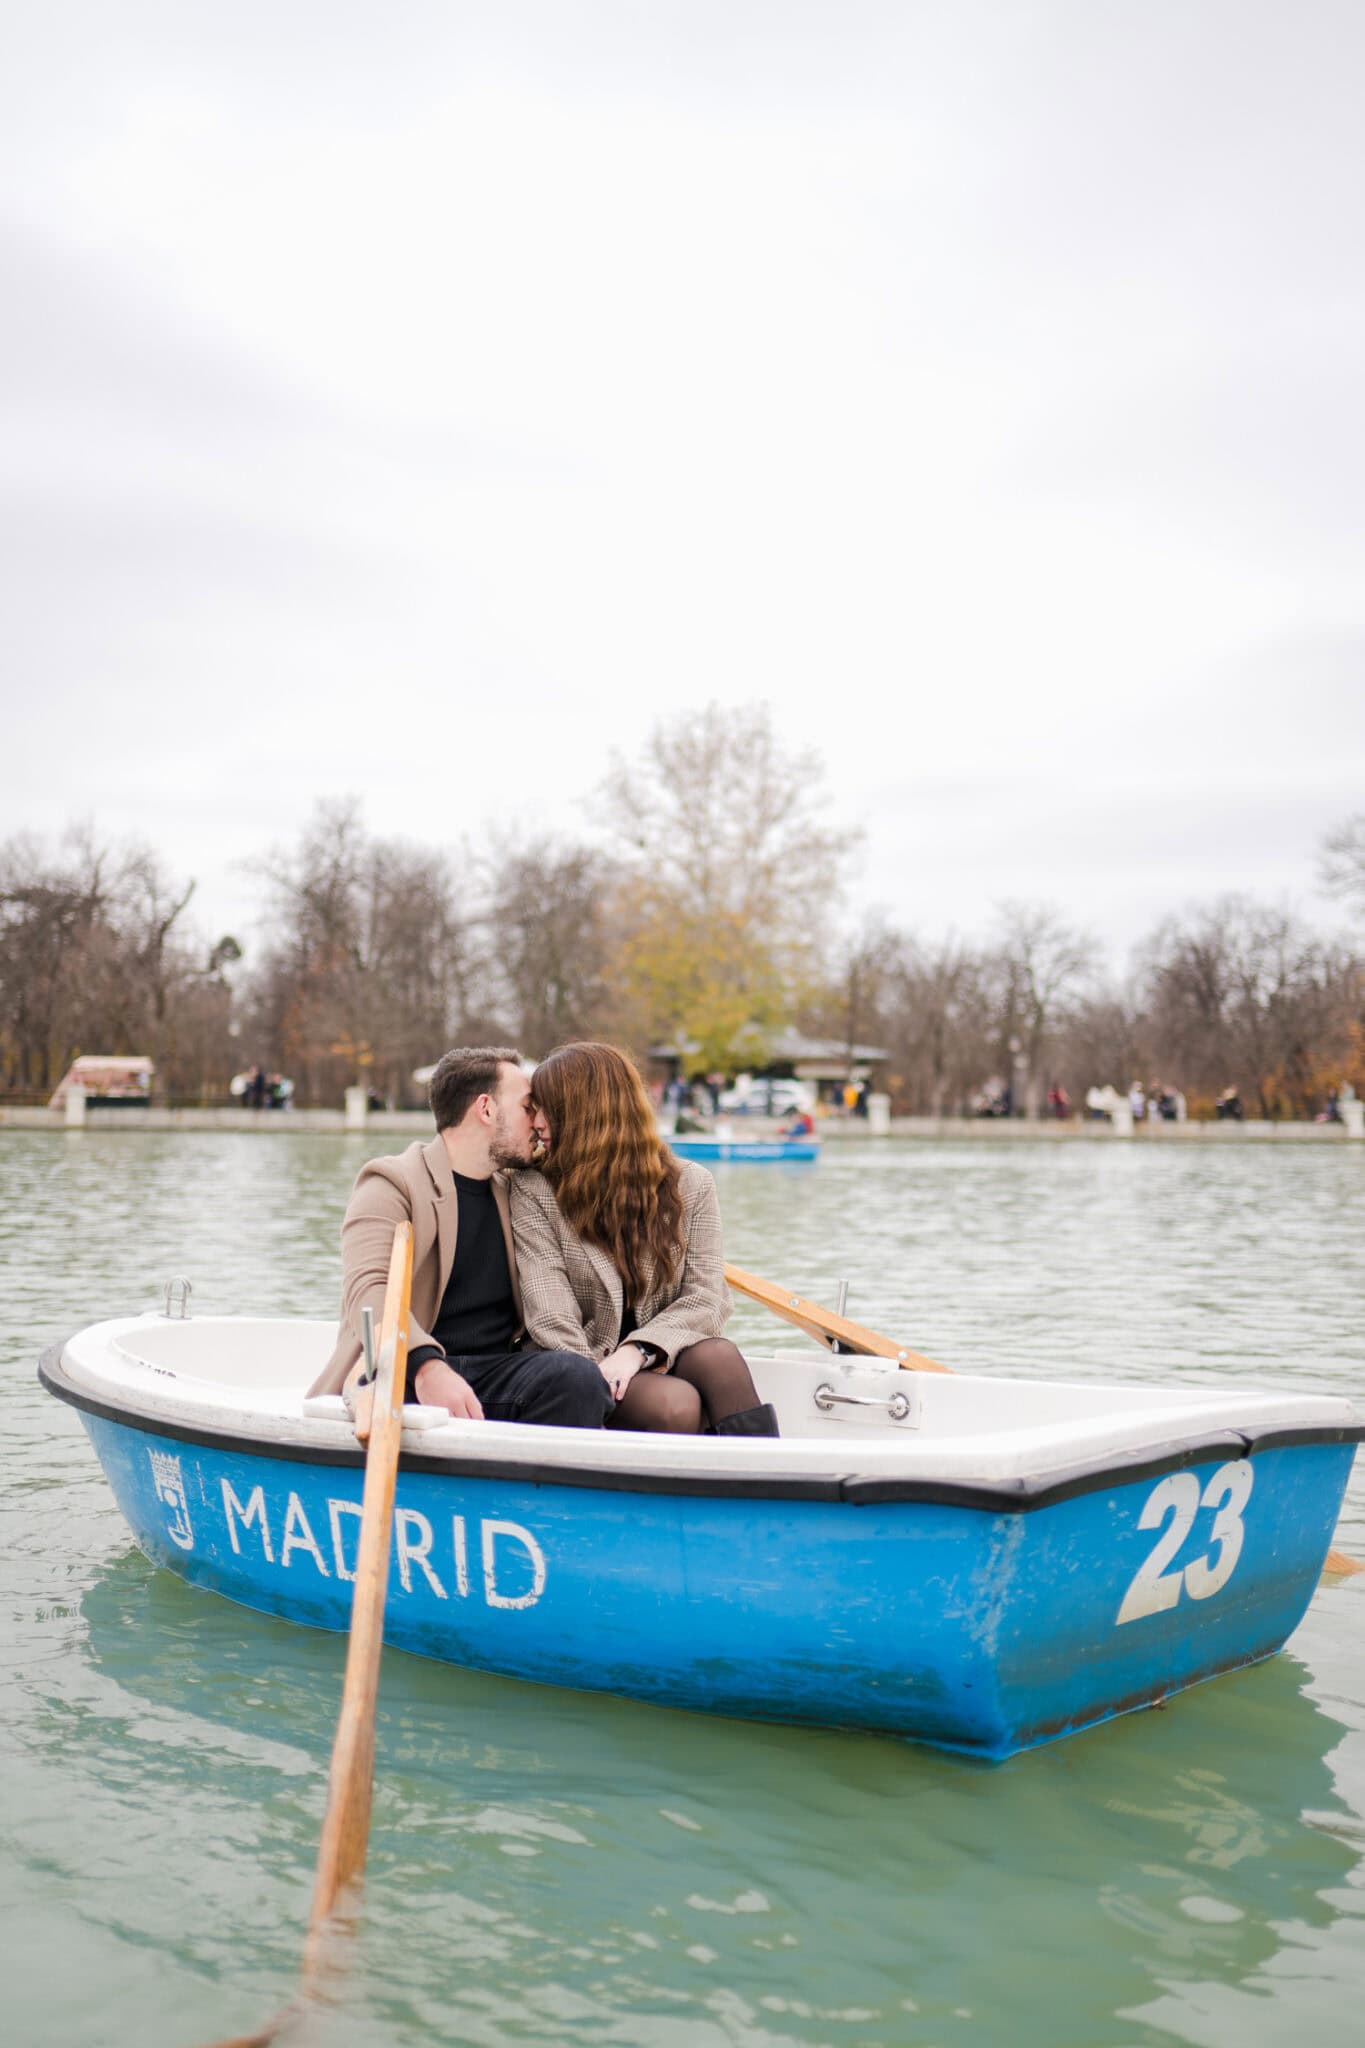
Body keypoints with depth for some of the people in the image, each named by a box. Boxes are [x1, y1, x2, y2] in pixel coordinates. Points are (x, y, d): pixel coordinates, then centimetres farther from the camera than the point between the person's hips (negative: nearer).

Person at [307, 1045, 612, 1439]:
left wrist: (563, 1347, -2)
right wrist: (426, 1366, -35)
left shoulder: (513, 1191, 23)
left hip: (498, 1368, 6)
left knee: (577, 1374, -26)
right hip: (405, 1373, -6)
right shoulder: (392, 1183, 1)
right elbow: (367, 1291, -16)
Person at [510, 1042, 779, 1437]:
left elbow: (708, 1299, -4)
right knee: (676, 1403, -32)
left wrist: (637, 1350, -21)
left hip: (660, 1359, 2)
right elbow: (550, 1315, -11)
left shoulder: (689, 1184, 5)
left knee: (718, 1356, -31)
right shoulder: (533, 1190, 1)